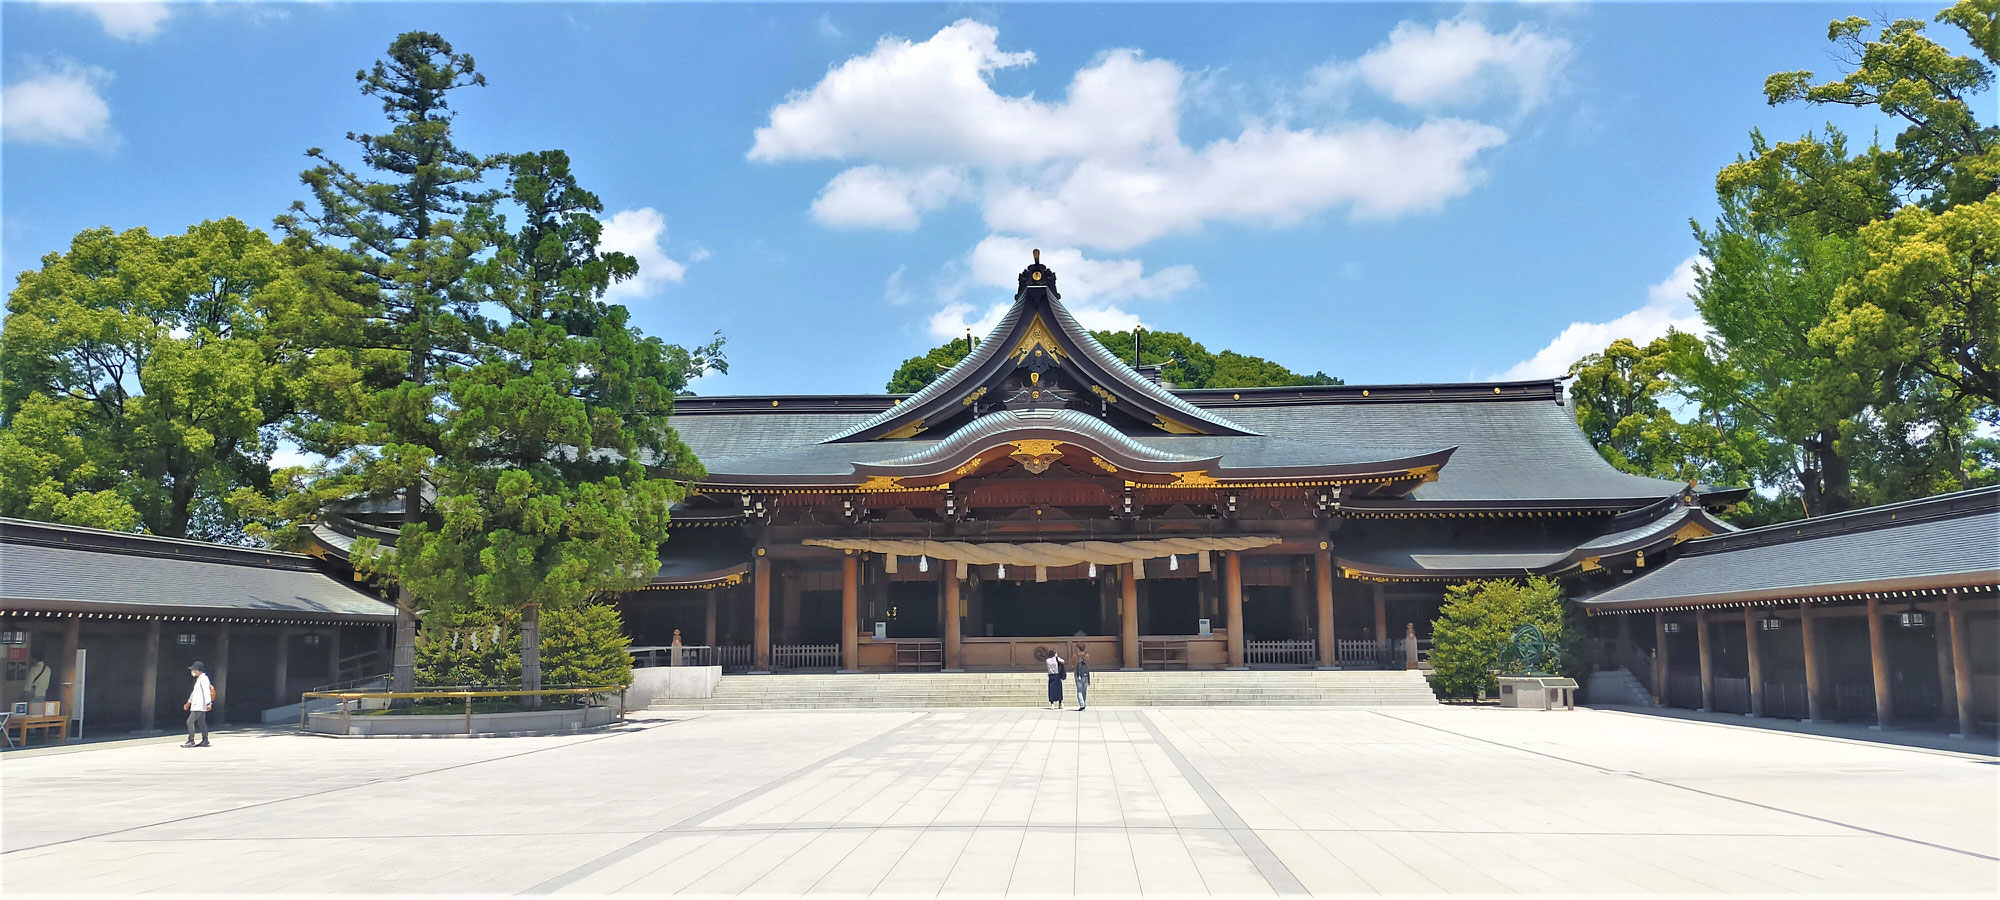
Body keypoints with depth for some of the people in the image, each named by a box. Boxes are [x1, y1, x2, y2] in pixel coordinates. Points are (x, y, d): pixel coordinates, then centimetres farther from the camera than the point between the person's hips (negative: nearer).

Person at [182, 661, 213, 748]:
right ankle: (205, 741, 11)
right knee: (201, 723, 10)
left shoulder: (203, 678, -12)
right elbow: (194, 692, 30)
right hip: (196, 705, 10)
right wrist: (189, 702, 34)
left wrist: (208, 703, -29)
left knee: (190, 721, -12)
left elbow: (206, 691, -21)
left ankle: (191, 741, -11)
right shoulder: (198, 679, 19)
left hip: (200, 705, -10)